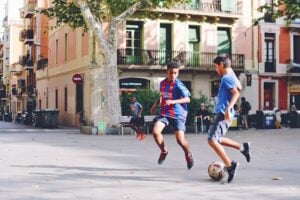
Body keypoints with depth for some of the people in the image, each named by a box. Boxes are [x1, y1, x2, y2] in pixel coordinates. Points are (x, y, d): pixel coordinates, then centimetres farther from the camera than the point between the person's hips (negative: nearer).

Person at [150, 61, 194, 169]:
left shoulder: (178, 85, -14)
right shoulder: (162, 83, 5)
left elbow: (187, 99, -21)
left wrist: (173, 101, -32)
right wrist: (156, 104, 12)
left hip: (177, 114, -5)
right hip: (164, 113, 5)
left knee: (180, 139, -10)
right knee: (155, 131, -19)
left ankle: (188, 154, 24)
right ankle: (164, 151, 8)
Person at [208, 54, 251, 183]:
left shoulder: (226, 78, -12)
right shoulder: (230, 75, 16)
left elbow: (236, 93, -24)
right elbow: (239, 87, 33)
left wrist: (228, 108, -35)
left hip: (223, 114, -10)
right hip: (222, 113, 10)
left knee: (212, 140, -15)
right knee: (217, 139, 18)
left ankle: (229, 165, -14)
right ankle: (242, 147, 20)